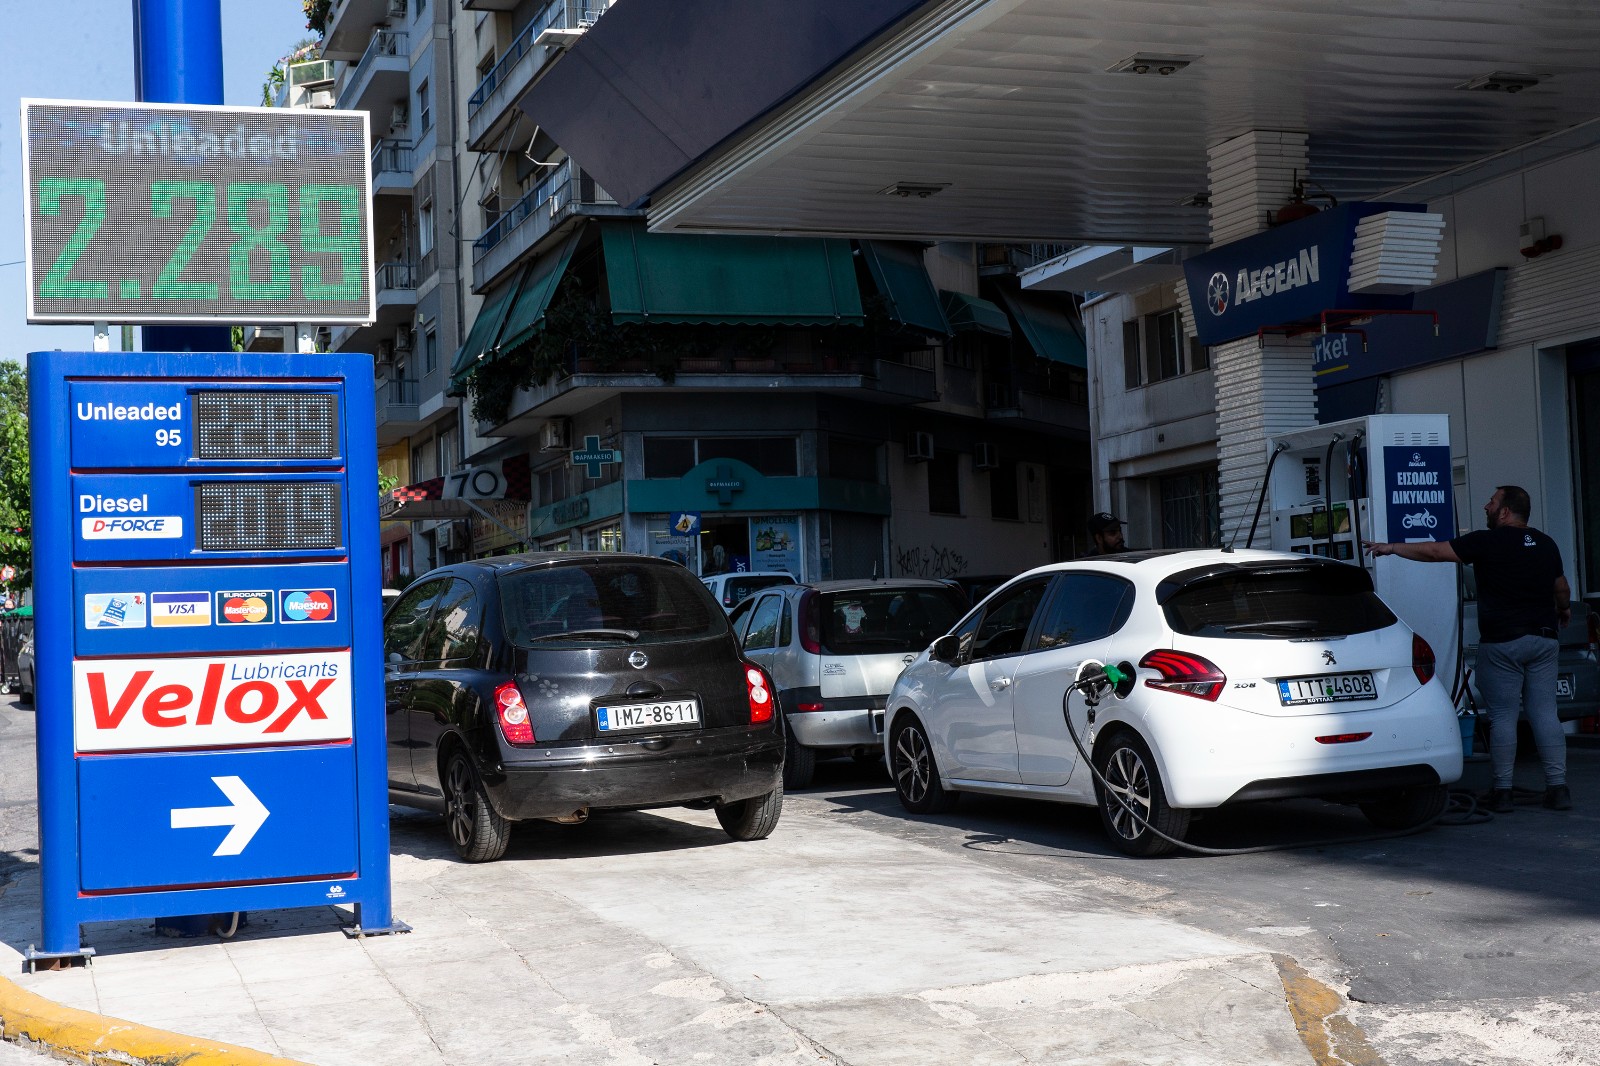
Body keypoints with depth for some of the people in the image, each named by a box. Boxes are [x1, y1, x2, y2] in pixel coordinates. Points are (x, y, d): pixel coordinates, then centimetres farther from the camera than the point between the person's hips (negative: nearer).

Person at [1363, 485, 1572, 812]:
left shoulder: (1487, 542, -8)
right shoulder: (1546, 545, 9)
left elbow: (1434, 551, -4)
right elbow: (1561, 588, 23)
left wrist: (1392, 547, 8)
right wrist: (1564, 609, 45)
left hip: (1501, 642, -5)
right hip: (1544, 639, 5)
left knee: (1502, 716, 0)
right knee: (1545, 713, 5)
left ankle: (1502, 790, 1)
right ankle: (1558, 787, 3)